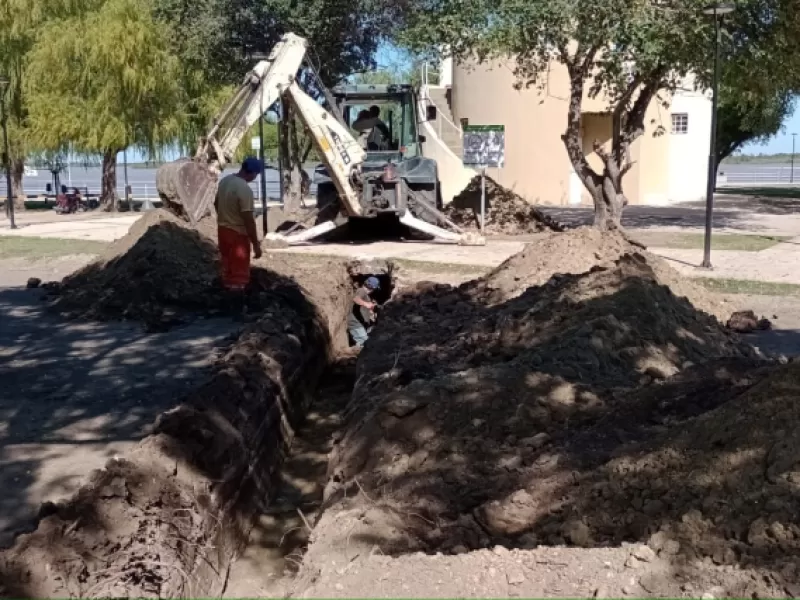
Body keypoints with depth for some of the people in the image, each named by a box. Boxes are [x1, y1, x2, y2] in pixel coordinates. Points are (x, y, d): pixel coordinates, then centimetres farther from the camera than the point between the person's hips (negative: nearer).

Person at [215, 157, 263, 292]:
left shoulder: (224, 180, 1)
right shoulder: (245, 190, -26)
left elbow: (216, 203, 16)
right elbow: (248, 220, -26)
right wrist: (256, 245, -20)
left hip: (222, 229, 9)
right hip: (238, 233, -9)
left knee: (227, 264, 24)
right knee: (239, 271, 2)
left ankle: (228, 287, 39)